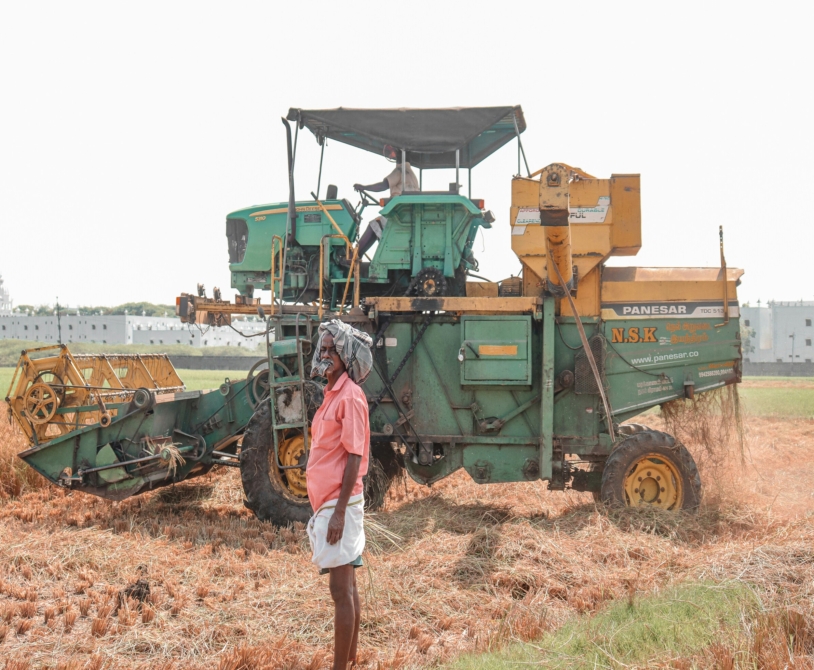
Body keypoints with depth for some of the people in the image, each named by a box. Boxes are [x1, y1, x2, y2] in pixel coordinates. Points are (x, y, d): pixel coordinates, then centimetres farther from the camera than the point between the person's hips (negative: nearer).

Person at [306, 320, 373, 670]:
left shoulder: (350, 397, -14)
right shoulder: (331, 395, 13)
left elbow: (354, 457, -18)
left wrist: (339, 512, -21)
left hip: (340, 506, -9)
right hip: (328, 503, 9)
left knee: (341, 590, -5)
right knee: (346, 587, 14)